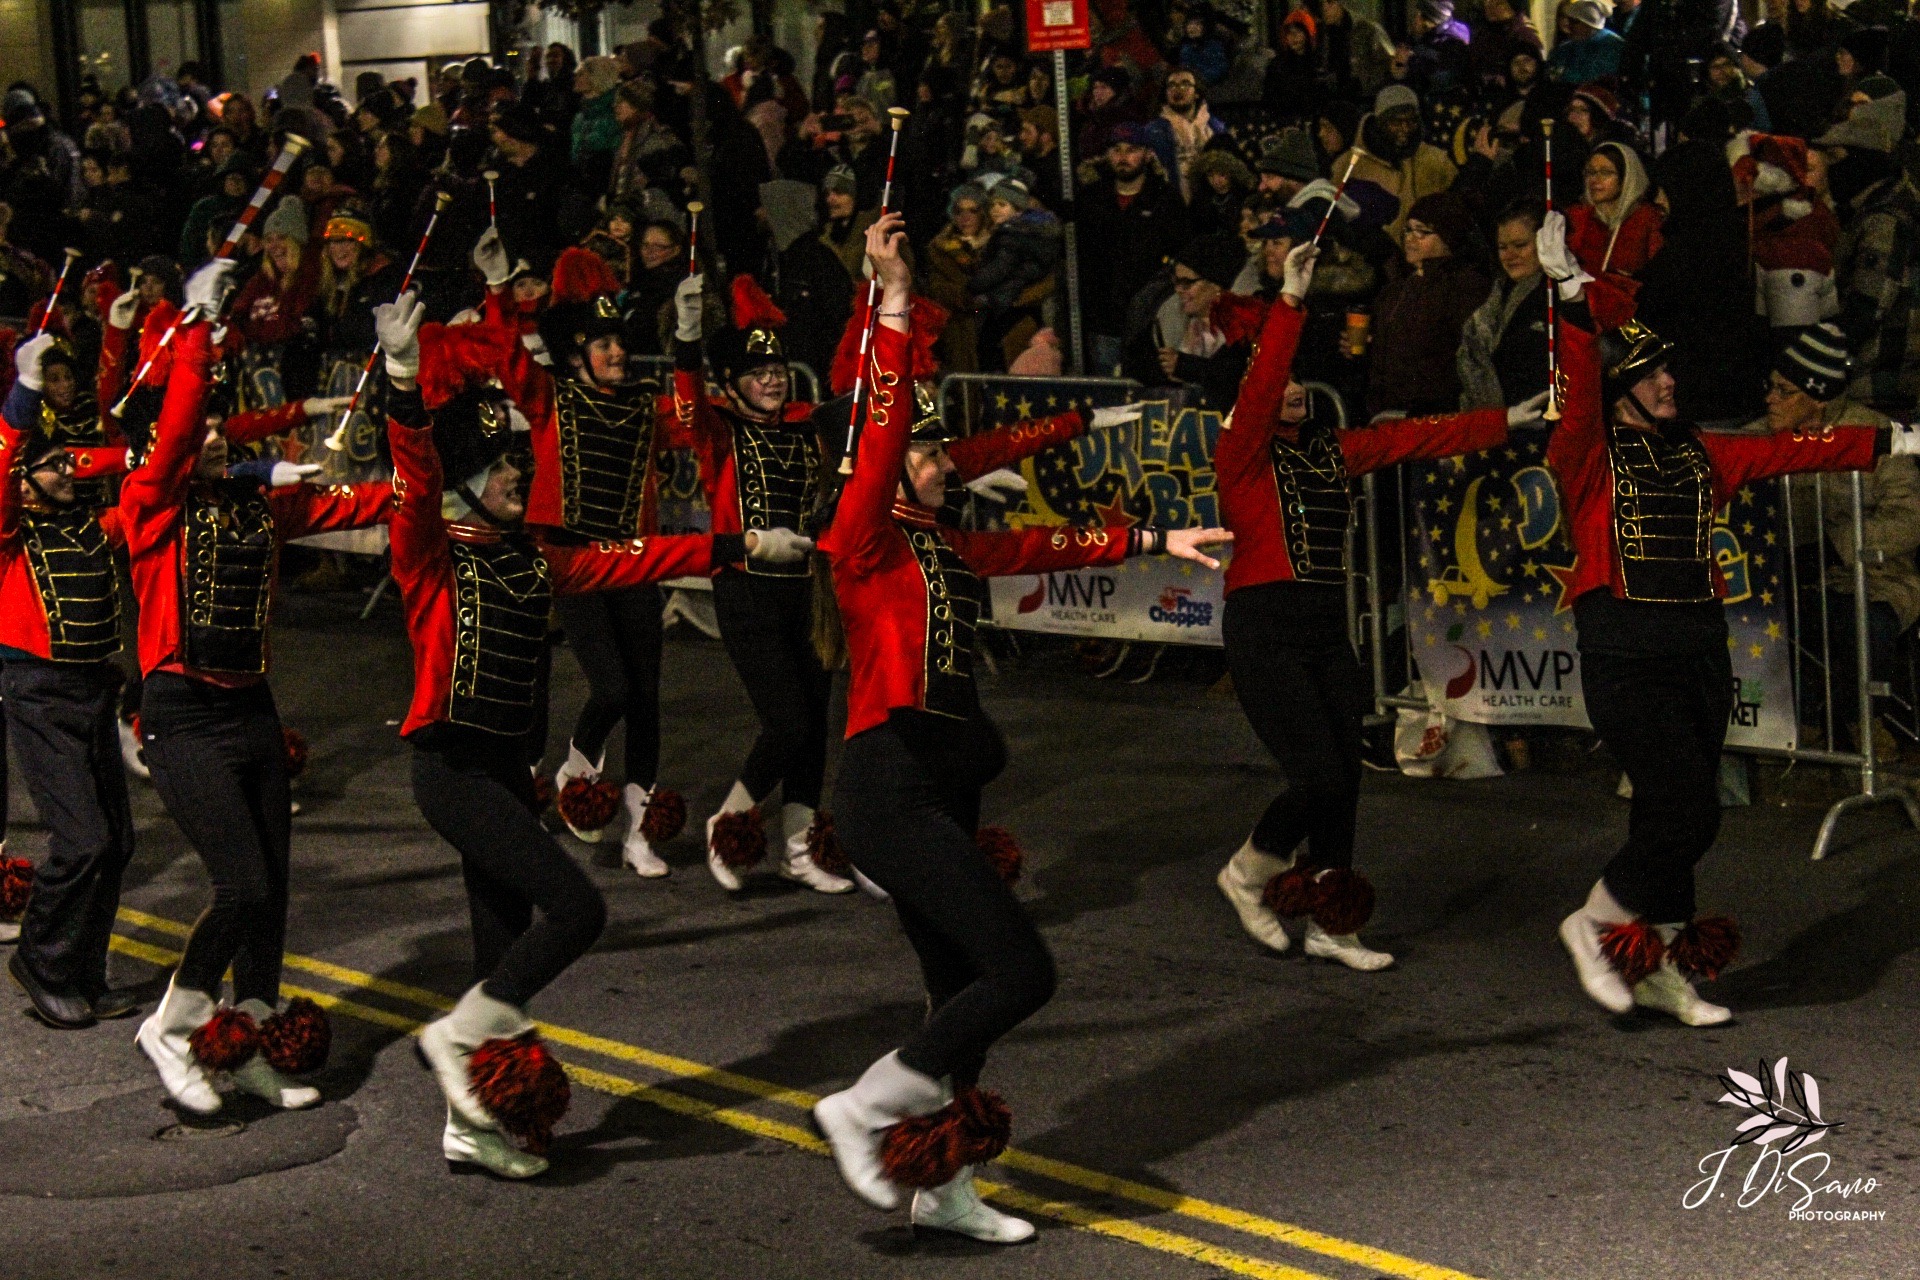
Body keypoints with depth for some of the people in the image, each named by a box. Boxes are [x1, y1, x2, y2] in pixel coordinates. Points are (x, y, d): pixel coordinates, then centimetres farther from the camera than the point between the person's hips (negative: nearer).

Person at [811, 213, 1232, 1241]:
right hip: (891, 786, -9)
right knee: (1019, 970, -13)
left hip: (941, 791, 9)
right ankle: (861, 1110, -3)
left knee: (961, 987, 12)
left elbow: (1049, 546, 27)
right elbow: (883, 433, -19)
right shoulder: (867, 540, -7)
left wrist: (1157, 541, 31)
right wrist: (894, 304, -26)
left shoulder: (950, 548, 15)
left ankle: (942, 1186, 22)